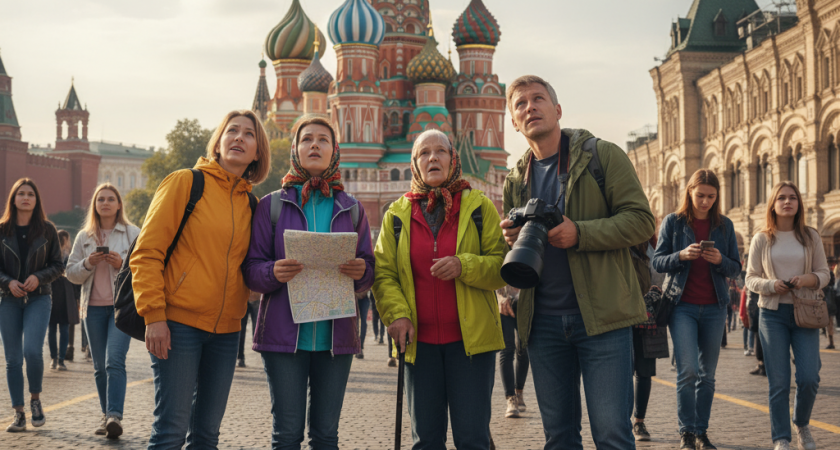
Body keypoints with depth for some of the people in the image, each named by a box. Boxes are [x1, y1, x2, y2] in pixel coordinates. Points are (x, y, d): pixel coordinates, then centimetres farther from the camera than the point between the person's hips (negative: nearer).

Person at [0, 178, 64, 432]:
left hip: (38, 298, -2)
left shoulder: (47, 229, 3)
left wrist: (38, 277, -12)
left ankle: (35, 399, 6)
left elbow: (58, 265, 5)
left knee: (32, 350, -19)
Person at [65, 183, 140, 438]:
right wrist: (87, 264, -9)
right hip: (94, 307, 4)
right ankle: (106, 415, 15)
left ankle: (115, 416, -22)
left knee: (114, 361, -17)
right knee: (100, 366, 8)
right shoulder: (84, 237, 11)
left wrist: (123, 264, -17)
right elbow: (71, 273, 10)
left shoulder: (133, 234, 2)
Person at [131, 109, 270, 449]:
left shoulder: (251, 204, 13)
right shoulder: (185, 183, -3)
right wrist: (154, 315, -14)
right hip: (179, 324, -5)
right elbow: (147, 253, -7)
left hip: (226, 330, 5)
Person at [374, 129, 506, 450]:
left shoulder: (479, 206, 4)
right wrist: (396, 314, -10)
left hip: (470, 338, -2)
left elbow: (503, 266, -1)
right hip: (419, 341, 2)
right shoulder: (397, 214, 10)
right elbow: (383, 273, 6)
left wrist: (464, 266, -18)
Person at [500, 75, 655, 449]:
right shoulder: (516, 179, 15)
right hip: (542, 320, 5)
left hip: (601, 316, -5)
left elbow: (641, 220, -6)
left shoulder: (602, 155, 1)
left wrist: (579, 233, -19)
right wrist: (512, 241, -1)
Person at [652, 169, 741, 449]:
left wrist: (720, 260, -14)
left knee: (707, 374, 5)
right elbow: (658, 262, -1)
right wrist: (682, 255, -19)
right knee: (688, 370, -12)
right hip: (682, 305, -3)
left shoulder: (724, 225, 8)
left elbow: (736, 269, 8)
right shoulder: (673, 222, 2)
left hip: (714, 308, 3)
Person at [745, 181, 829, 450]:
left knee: (809, 378, -7)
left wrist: (807, 279, -14)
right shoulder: (761, 240, 5)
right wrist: (771, 285, -14)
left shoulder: (810, 237, 7)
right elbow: (751, 278, 6)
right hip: (773, 313, -1)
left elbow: (824, 273, 7)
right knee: (778, 382, -2)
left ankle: (802, 424, 22)